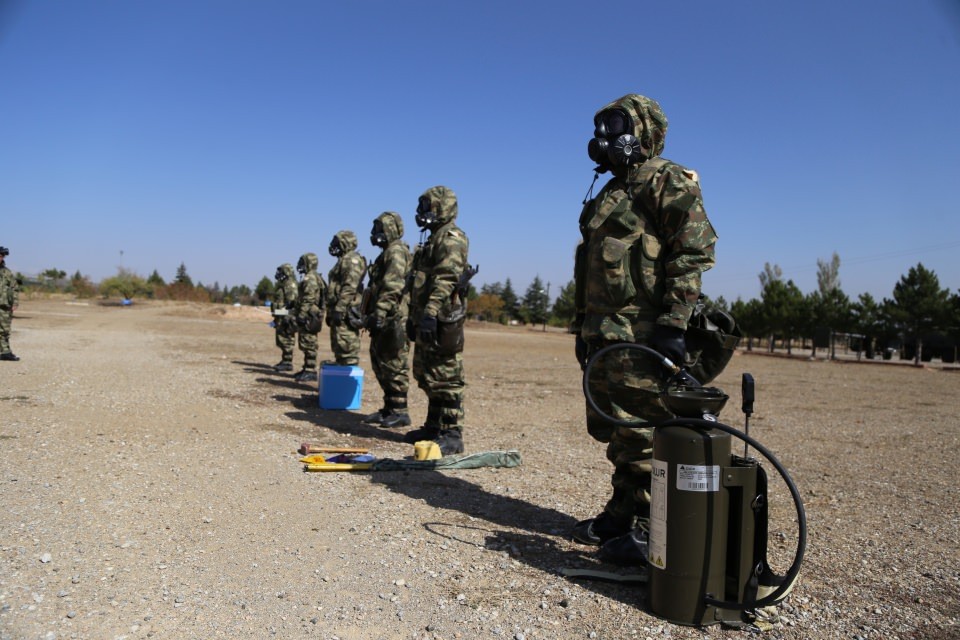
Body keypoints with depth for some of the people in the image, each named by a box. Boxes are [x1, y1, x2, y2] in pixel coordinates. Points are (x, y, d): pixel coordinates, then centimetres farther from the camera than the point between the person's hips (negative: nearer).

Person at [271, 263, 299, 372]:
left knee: (286, 340, -8)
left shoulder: (290, 284, -13)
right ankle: (284, 361, 21)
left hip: (286, 316, -10)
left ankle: (288, 363, -6)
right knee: (281, 340, 14)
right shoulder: (282, 284, 19)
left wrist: (287, 317, -26)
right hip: (281, 317, 10)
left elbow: (292, 300, -21)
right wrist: (276, 317, 26)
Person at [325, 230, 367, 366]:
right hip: (339, 312, 11)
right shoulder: (343, 260, 23)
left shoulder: (352, 259, -10)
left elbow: (350, 287, -21)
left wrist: (339, 309, -25)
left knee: (347, 347, -11)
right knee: (339, 349, 14)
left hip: (346, 313, -11)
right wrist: (330, 312, 25)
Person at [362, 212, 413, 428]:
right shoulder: (387, 253, 22)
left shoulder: (396, 251, -10)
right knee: (380, 363, 13)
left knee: (393, 365, -7)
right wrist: (370, 314, 25)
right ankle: (389, 408, 20)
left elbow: (392, 287, -22)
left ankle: (399, 412, -1)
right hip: (384, 320, 11)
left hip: (393, 320, -11)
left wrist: (379, 313, -27)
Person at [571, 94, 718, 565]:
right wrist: (584, 326, 22)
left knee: (643, 432, -6)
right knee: (615, 430, 14)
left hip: (642, 335, -9)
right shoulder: (611, 192, 24)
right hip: (605, 333, 9)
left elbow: (694, 252, -14)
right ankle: (622, 513, 25)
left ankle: (647, 531, 4)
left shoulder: (667, 180, -4)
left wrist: (673, 324, -22)